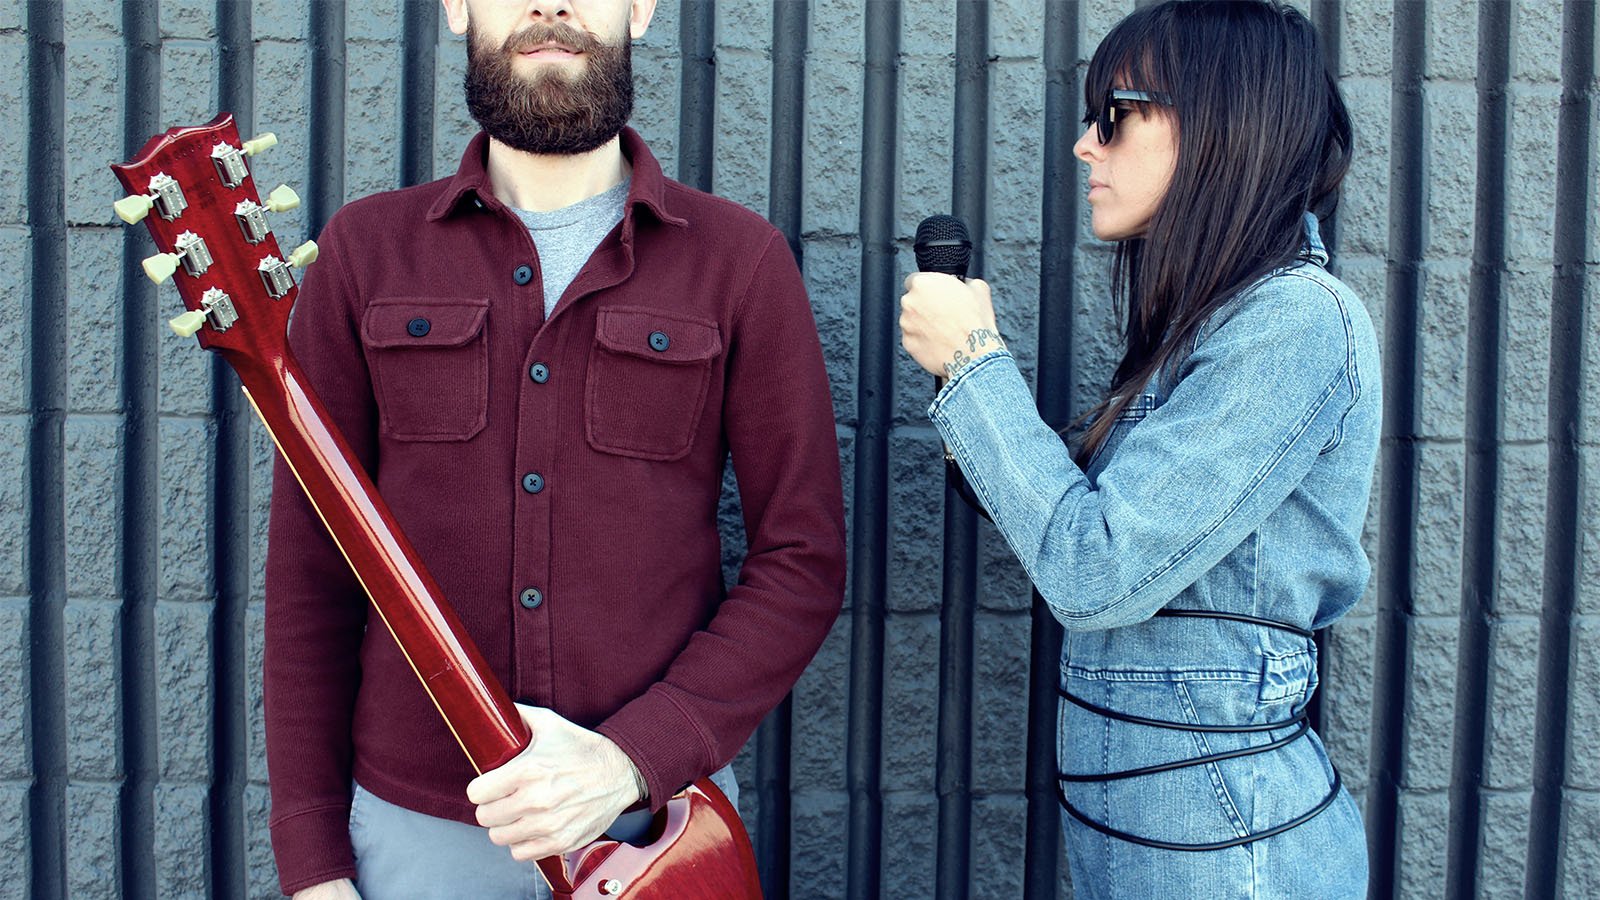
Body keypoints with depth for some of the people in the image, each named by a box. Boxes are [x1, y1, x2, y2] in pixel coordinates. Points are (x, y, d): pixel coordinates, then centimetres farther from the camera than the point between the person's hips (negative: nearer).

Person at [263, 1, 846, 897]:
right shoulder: (366, 252, 0)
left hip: (660, 817, 0)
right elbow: (312, 566, 1)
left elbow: (804, 561, -4)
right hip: (411, 824, 1)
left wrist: (634, 756, -16)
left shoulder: (742, 260, -4)